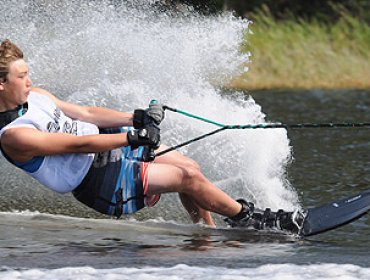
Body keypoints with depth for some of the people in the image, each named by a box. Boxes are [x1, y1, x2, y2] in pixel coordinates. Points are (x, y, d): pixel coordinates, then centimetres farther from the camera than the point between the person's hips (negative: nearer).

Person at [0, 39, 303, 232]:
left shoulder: (33, 96, 2)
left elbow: (84, 114, 5)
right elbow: (78, 145, -26)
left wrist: (135, 118, -6)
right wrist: (131, 137, -25)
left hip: (104, 142, 9)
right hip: (96, 178, -9)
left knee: (190, 167, 5)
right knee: (187, 177, -10)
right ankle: (245, 217, 10)